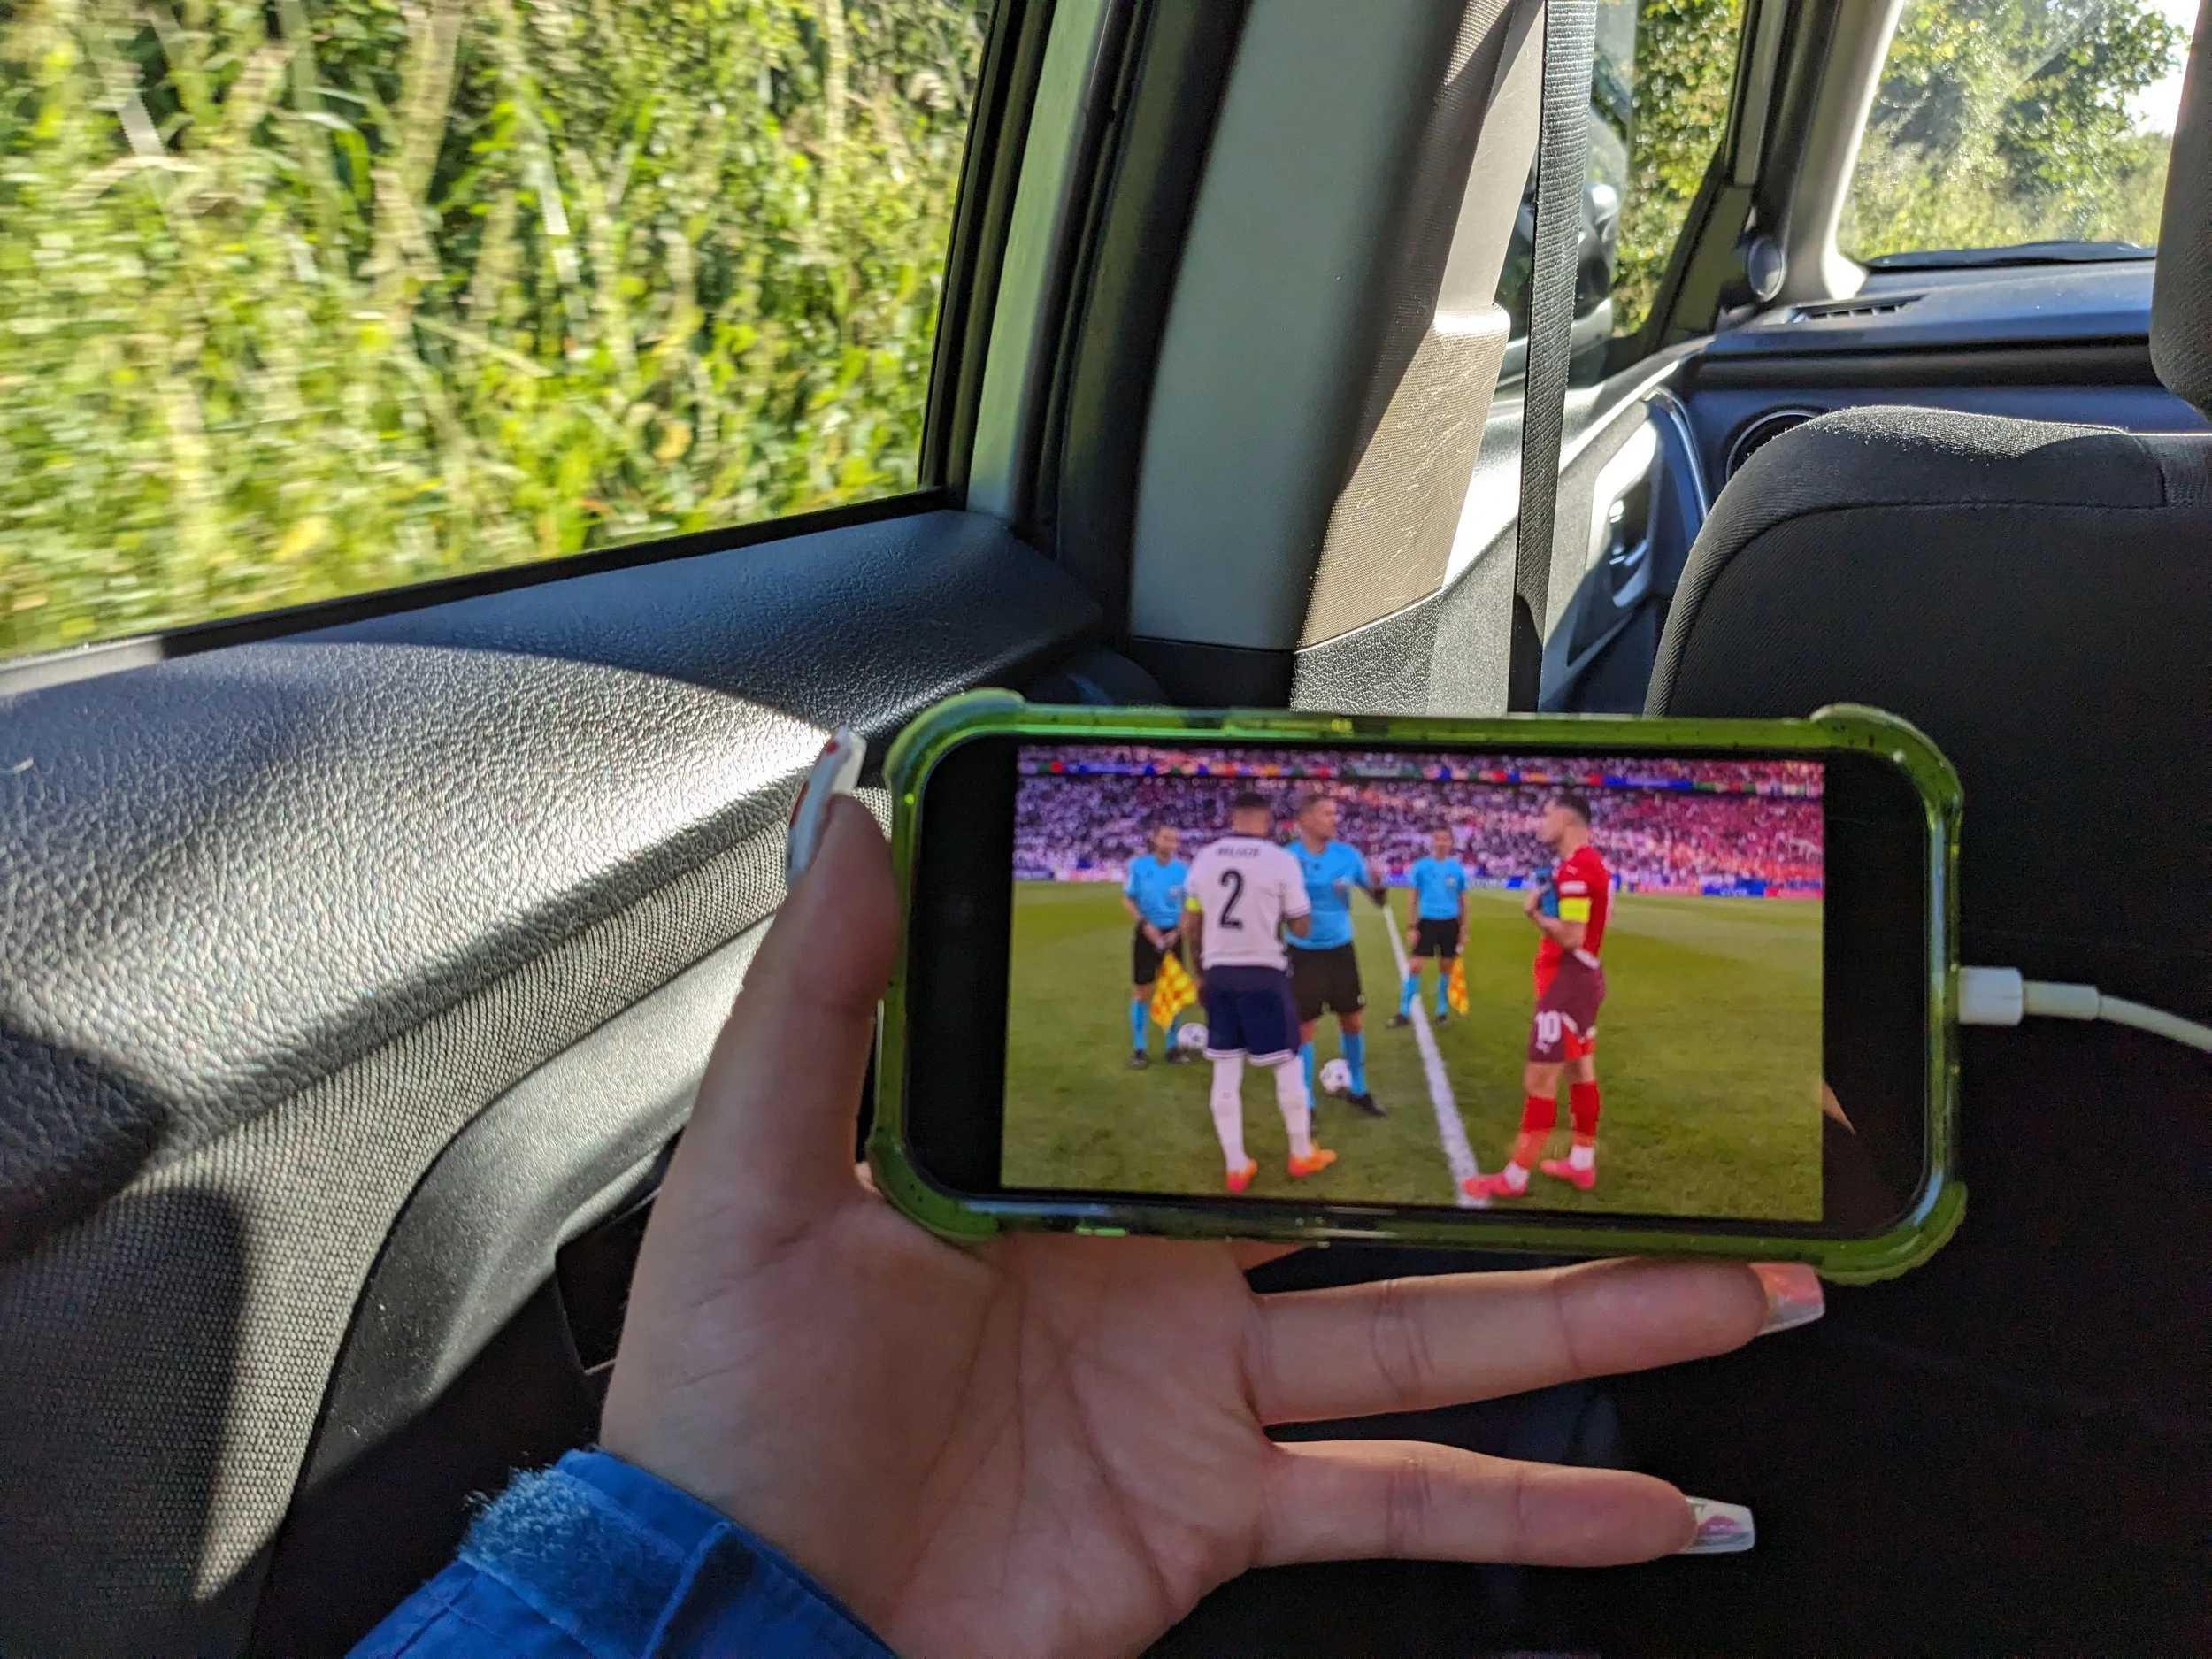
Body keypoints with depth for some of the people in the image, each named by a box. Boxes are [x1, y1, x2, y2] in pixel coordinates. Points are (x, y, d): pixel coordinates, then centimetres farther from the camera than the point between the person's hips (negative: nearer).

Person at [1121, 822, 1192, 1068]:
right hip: (1147, 933, -2)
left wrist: (1177, 932, -9)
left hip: (1173, 934, 2)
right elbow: (1127, 900, -2)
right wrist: (1145, 924, -15)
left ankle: (1173, 1047, 18)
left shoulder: (1182, 869, -2)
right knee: (1142, 991, 1)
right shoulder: (1139, 866, -6)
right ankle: (1138, 1049, 9)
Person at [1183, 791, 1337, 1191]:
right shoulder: (1281, 860, -9)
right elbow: (1301, 928, -5)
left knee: (1226, 1072, 9)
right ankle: (1303, 1156, 23)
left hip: (1218, 974, 4)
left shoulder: (1203, 859, 3)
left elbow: (1194, 926, 9)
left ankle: (1237, 1167, 15)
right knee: (1287, 1065, 11)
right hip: (1264, 975, -4)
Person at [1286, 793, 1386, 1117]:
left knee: (1352, 1020, 13)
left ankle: (1358, 1090, 33)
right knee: (1305, 1028, 0)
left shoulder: (1347, 855, -4)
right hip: (1304, 953, -4)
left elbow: (1376, 897, 3)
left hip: (1341, 949, 4)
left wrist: (1376, 885, -19)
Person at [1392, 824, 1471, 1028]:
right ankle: (1404, 1012, 1)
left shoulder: (1457, 868, 0)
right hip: (1427, 921, -1)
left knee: (1446, 967, 9)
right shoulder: (1421, 866, -3)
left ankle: (1442, 1010, 23)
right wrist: (1412, 927, -3)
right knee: (1414, 966, -6)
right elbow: (1414, 898, 1)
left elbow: (1463, 900, 8)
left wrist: (1464, 928, 5)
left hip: (1449, 923, 1)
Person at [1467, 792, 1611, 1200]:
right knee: (1580, 1071, 18)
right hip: (1581, 977, 11)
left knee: (1539, 1080, -5)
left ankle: (1514, 1178, 1)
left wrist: (1534, 911, -13)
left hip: (1568, 982, -11)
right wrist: (1547, 903, 4)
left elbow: (1570, 937, -26)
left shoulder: (1574, 870, -22)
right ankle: (1582, 1163, 29)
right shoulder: (1589, 863, 11)